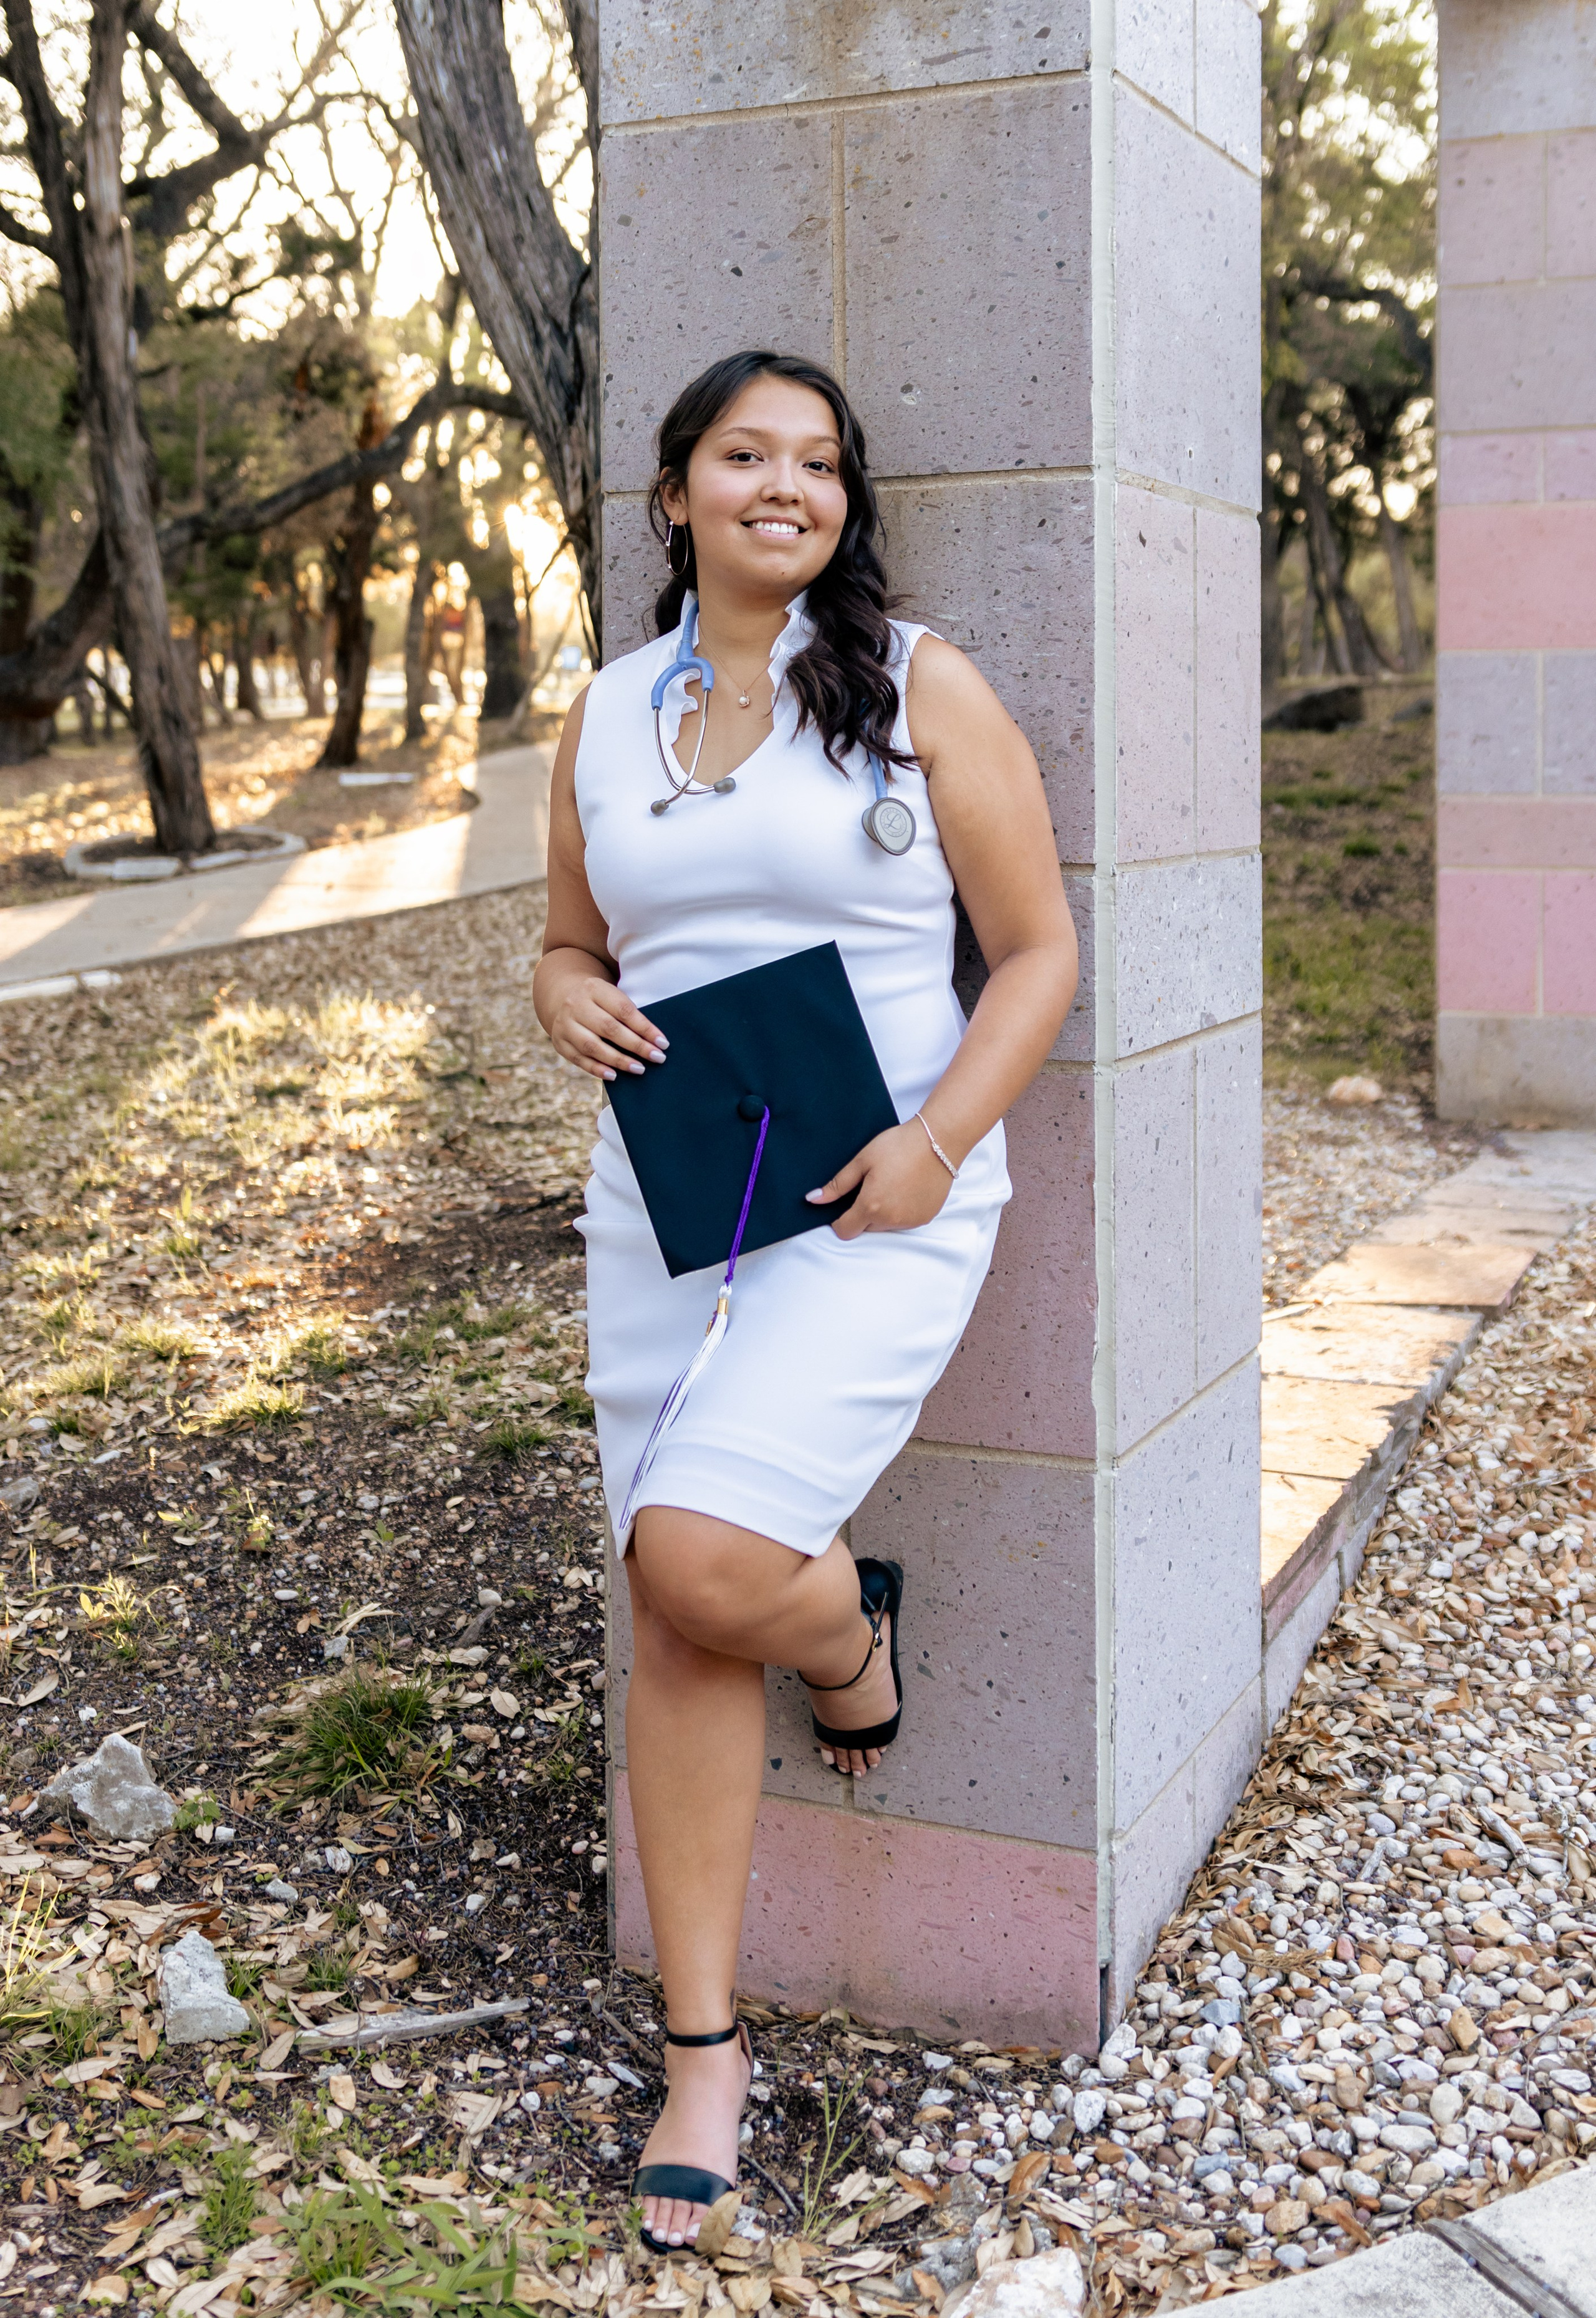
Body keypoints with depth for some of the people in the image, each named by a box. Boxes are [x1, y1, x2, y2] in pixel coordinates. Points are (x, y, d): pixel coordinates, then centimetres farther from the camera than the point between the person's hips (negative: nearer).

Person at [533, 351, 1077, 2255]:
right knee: (675, 1625, 5)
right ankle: (703, 2048, 20)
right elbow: (569, 947, 20)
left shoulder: (921, 688, -2)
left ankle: (851, 1637, 17)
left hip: (875, 1214, -4)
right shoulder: (606, 714, 10)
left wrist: (935, 1146, -16)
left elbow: (1039, 951, -3)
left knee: (701, 1557, -22)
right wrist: (575, 1005, -4)